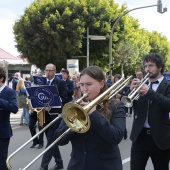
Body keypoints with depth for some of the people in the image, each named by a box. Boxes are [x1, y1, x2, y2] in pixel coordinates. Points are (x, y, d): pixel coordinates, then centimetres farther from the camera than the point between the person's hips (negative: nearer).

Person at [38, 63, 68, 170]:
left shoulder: (61, 82, -5)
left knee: (51, 141, -7)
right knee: (52, 141, 12)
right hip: (45, 115, 6)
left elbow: (64, 100, -10)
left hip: (55, 115, -6)